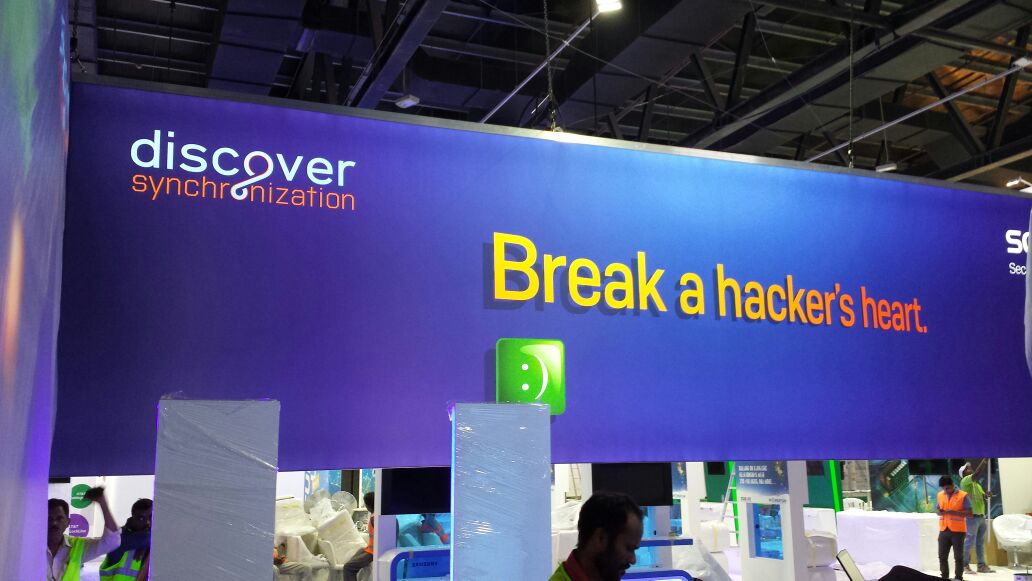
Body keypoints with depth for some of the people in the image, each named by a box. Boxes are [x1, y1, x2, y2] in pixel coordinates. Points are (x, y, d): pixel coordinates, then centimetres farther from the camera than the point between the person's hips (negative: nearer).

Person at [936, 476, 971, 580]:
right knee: (942, 556, 5)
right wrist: (940, 512, -4)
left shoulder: (963, 495, -5)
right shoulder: (940, 495, 11)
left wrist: (954, 512, -20)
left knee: (958, 556, 3)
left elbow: (969, 513, -8)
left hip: (958, 530, -5)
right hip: (944, 530, 5)